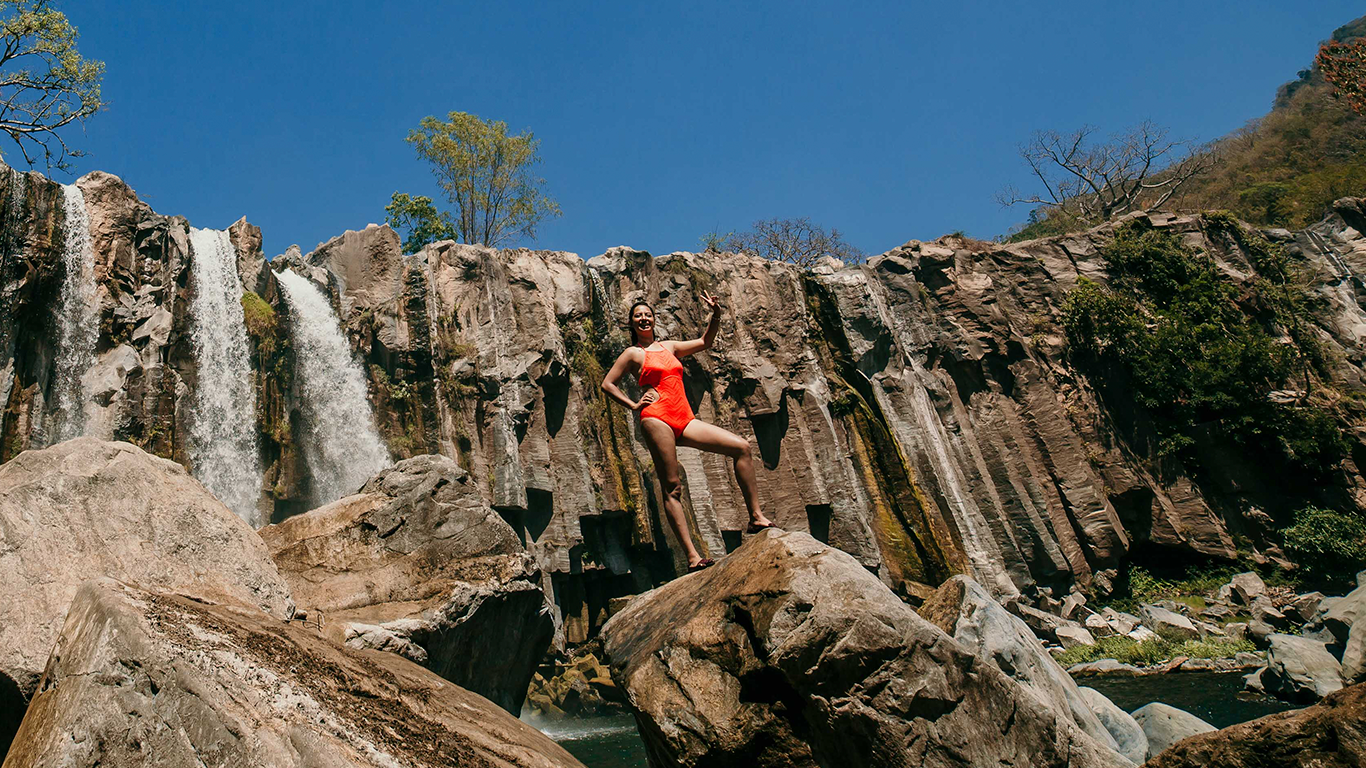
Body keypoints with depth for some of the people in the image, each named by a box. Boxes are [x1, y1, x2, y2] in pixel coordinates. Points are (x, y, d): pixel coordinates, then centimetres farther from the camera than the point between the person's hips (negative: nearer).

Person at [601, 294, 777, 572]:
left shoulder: (668, 346, 24)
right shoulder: (633, 353, 9)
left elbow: (704, 342, 31)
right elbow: (607, 383, 8)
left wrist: (716, 315, 20)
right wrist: (634, 405, 0)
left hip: (685, 420, 6)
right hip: (657, 418, -6)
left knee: (742, 447, -6)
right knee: (672, 488, -12)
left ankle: (756, 518, -5)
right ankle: (692, 557, -17)